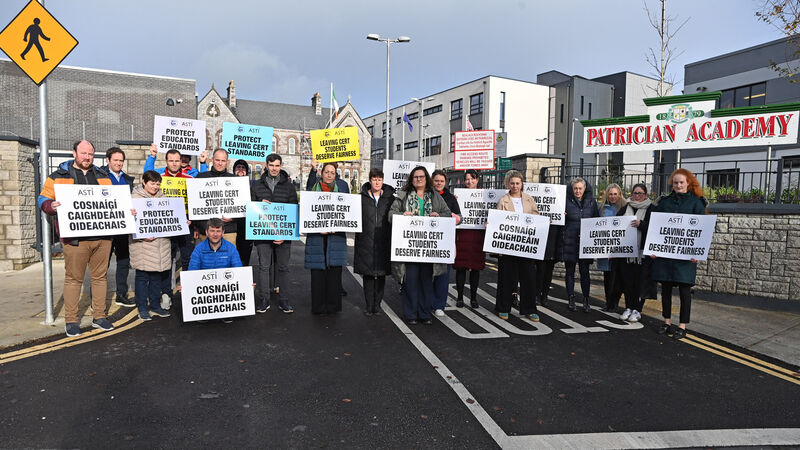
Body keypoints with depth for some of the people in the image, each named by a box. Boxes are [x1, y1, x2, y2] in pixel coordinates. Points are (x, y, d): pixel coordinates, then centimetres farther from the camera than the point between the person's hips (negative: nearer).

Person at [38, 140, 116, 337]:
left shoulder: (103, 176, 17)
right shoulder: (59, 176, 7)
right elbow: (43, 199, 4)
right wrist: (52, 206, -17)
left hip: (102, 236, 3)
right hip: (75, 238, -3)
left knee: (100, 276, 9)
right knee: (73, 278, 2)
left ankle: (99, 317, 19)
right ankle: (71, 320, 12)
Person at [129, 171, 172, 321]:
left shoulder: (162, 197, 15)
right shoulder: (135, 197, -4)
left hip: (161, 244, 5)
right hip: (143, 244, -5)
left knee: (158, 275, 12)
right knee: (142, 276, 3)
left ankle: (155, 305, 24)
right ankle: (142, 308, 14)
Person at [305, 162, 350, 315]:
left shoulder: (342, 187, 10)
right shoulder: (313, 187, 8)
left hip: (336, 235, 0)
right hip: (316, 235, 0)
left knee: (335, 270, 1)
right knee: (318, 270, 1)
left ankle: (333, 305, 12)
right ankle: (318, 306, 11)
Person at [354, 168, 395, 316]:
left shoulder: (390, 198, 6)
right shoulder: (362, 198, 6)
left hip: (384, 242, 1)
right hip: (366, 241, 0)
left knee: (381, 273, 6)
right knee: (367, 273, 1)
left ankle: (377, 304, 17)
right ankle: (369, 305, 10)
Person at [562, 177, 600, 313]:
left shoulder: (591, 202, 9)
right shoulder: (567, 201, 2)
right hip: (569, 241, -1)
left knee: (585, 271, 3)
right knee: (570, 271, 5)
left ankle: (586, 301, 12)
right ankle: (571, 300, 15)